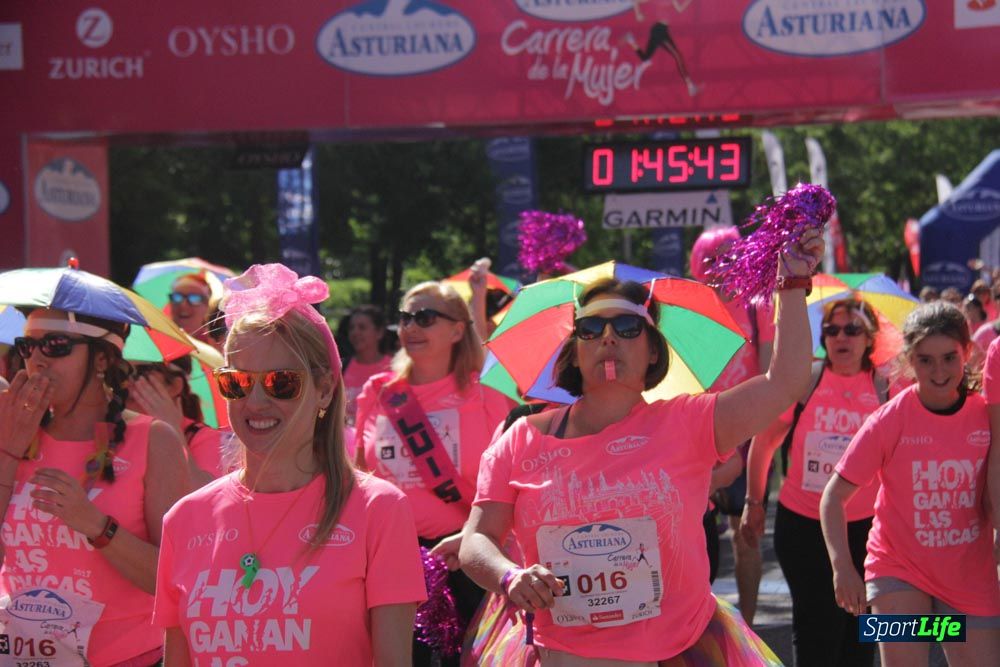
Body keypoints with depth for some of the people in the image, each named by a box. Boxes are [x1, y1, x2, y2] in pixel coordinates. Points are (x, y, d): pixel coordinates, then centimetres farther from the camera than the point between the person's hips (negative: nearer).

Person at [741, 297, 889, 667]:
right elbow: (763, 442, 5)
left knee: (858, 634, 7)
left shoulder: (885, 388, -1)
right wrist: (754, 502, 5)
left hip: (864, 526, 1)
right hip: (803, 524, -1)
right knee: (816, 628, -1)